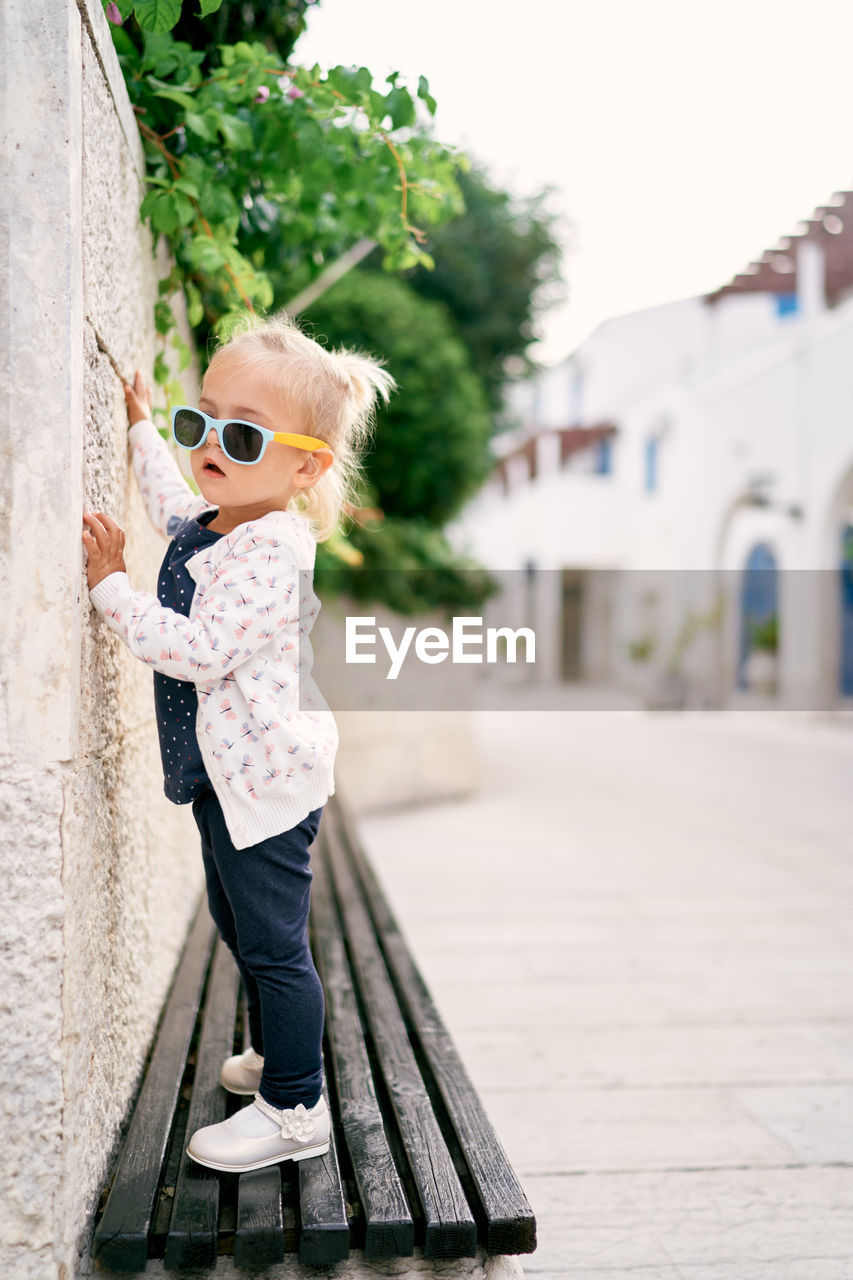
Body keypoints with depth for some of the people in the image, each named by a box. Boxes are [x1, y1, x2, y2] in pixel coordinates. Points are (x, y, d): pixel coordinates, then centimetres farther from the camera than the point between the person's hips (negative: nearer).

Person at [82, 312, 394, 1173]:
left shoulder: (272, 550, -24)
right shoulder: (209, 524, 7)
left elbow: (198, 650, -32)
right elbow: (172, 501, 33)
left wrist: (110, 585, -24)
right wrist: (141, 429, 41)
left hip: (263, 778, -10)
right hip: (225, 774, 11)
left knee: (272, 944, -1)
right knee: (240, 925, 24)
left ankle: (296, 1110, 13)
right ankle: (273, 1055, 43)